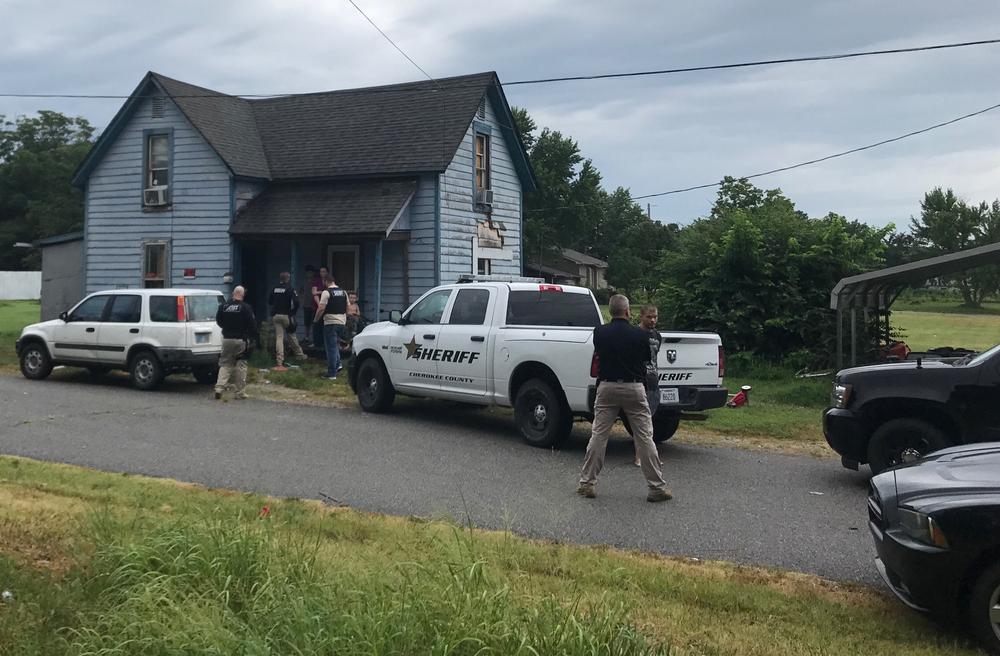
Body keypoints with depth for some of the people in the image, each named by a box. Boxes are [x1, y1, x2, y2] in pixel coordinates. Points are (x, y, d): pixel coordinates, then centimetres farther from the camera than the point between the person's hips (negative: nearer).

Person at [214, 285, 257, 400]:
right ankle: (240, 392, 5)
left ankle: (219, 388, -3)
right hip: (241, 340, -3)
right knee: (241, 366, 4)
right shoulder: (245, 308, -10)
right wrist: (252, 338, 4)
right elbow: (252, 325, -9)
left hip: (227, 339, 3)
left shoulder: (223, 306, 1)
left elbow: (218, 321, 14)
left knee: (225, 364, 11)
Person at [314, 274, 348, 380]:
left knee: (331, 347, -3)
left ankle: (331, 374, -1)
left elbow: (321, 308, -16)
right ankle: (337, 364, 14)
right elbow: (347, 308, 14)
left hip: (330, 323, -6)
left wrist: (316, 318, -1)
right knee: (336, 344, 24)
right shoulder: (343, 292, 10)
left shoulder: (326, 292, -10)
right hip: (341, 322, 6)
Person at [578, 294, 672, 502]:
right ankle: (657, 487, 7)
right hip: (634, 388, -1)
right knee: (644, 438, 3)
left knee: (598, 436, 7)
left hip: (607, 387, 2)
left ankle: (586, 483, 8)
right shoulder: (640, 334, -6)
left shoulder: (599, 333, -2)